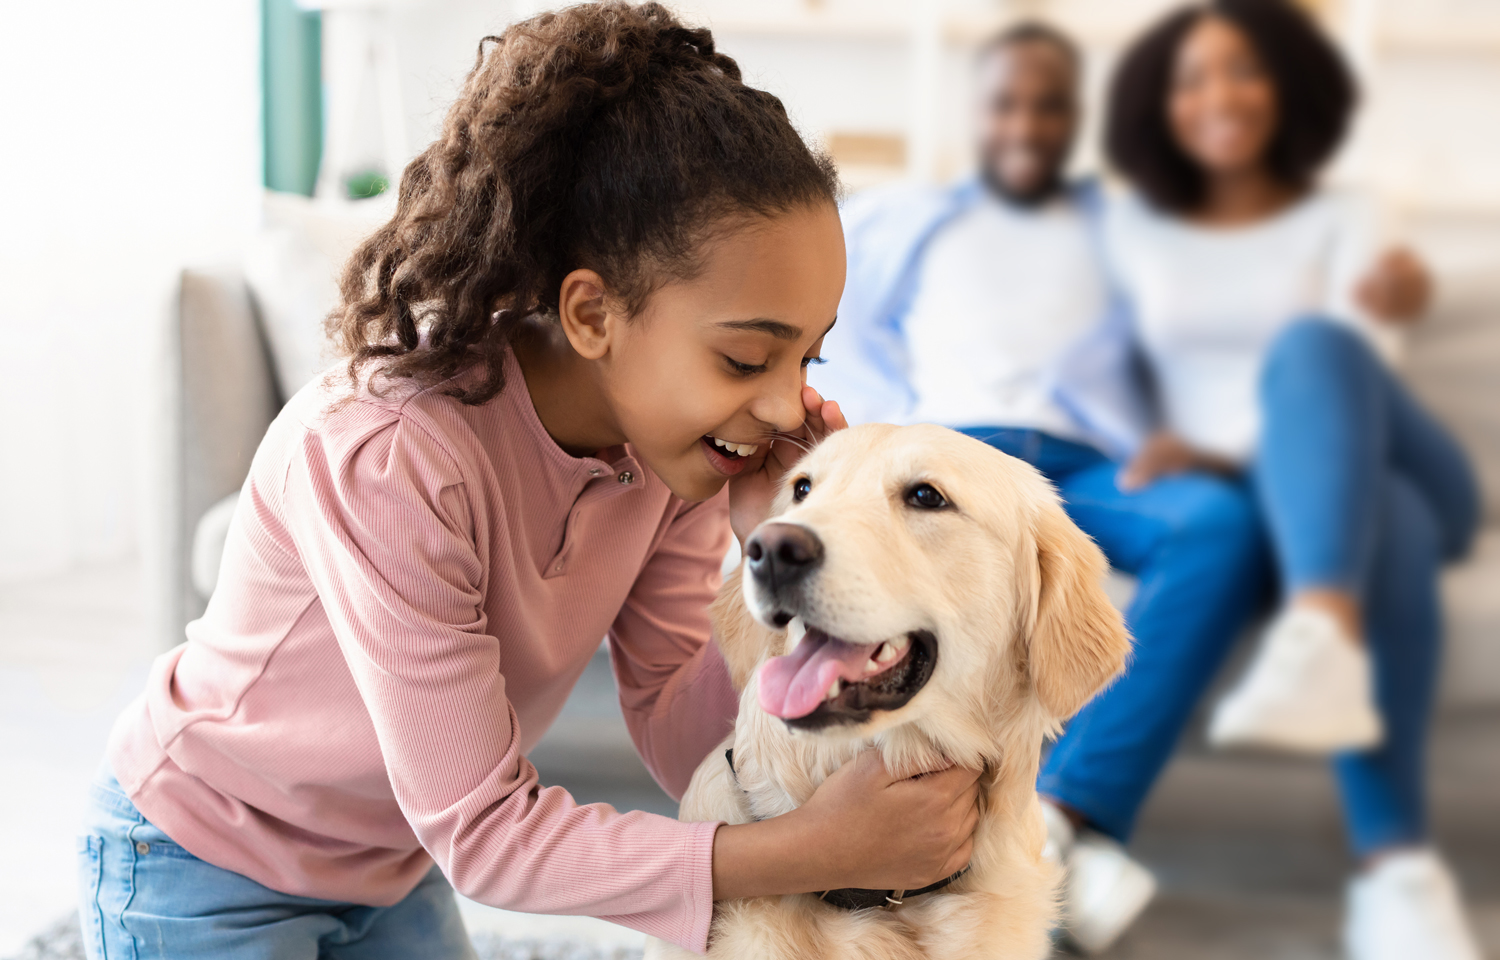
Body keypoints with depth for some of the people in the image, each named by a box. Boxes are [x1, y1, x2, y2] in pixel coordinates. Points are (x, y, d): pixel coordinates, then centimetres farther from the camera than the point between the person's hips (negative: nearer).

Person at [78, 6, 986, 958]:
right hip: (209, 870, -5)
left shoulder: (674, 448, -17)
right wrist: (810, 852, -39)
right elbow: (478, 828, -31)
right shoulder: (383, 459, -36)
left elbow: (679, 743, -15)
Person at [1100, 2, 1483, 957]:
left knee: (1311, 348, -36)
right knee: (1387, 541, -39)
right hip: (1290, 496, 0)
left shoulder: (1343, 218, 13)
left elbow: (1348, 367, -4)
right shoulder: (1133, 227, 17)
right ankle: (1399, 866, -49)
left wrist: (1217, 443, -25)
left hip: (1393, 460, 0)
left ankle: (1321, 644, -61)